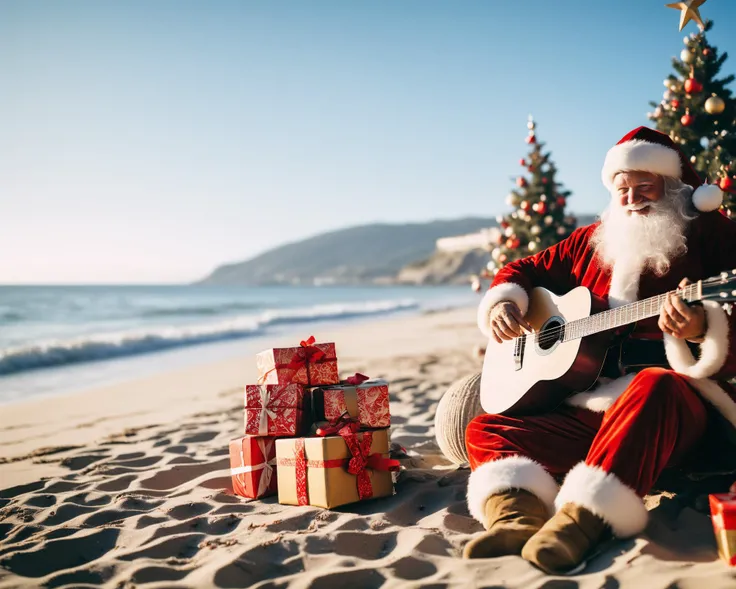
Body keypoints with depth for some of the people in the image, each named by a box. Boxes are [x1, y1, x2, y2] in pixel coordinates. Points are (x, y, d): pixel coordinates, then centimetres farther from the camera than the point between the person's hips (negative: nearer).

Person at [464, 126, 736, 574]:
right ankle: (518, 518, -39)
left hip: (679, 407, -5)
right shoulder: (593, 240, 17)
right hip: (589, 409, 5)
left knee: (654, 386, -40)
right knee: (484, 430, -11)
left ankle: (581, 520, -49)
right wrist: (503, 304, 4)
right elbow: (524, 270, 26)